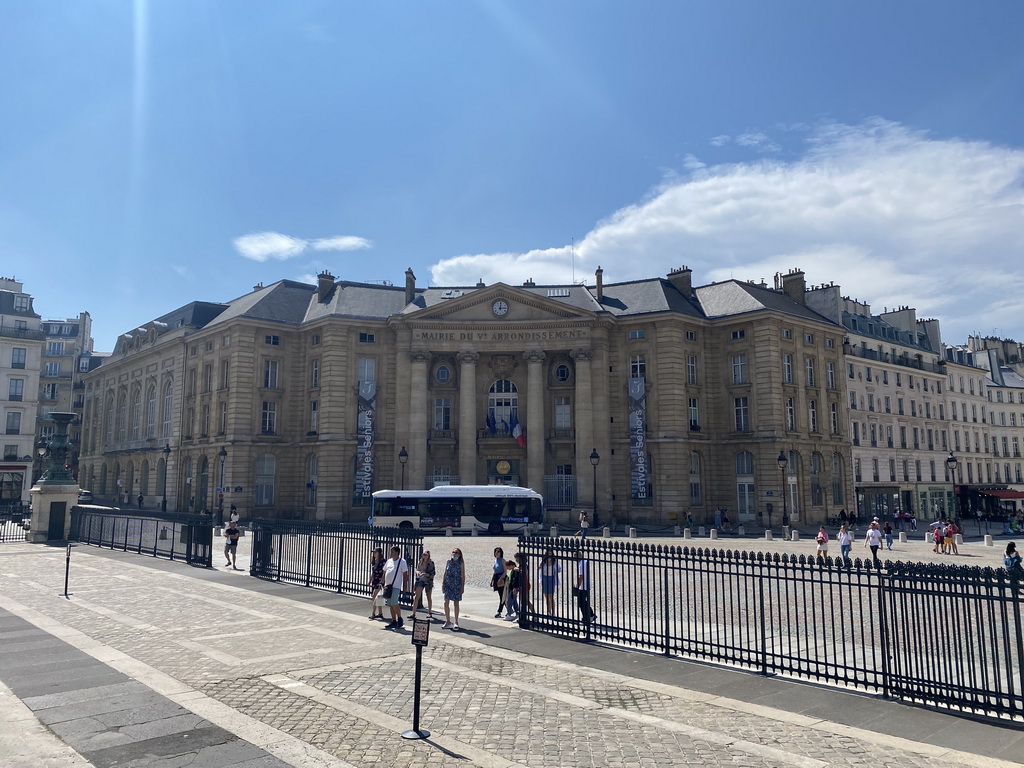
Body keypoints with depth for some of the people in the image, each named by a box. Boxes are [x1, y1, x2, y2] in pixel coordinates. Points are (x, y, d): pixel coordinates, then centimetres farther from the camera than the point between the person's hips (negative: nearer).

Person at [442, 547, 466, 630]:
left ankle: (456, 622, 15)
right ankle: (448, 622, 6)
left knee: (456, 603, 5)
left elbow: (463, 575, -3)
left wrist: (463, 586, -8)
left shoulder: (461, 563, -3)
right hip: (448, 584, 3)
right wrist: (443, 583, 5)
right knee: (446, 602, -5)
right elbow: (445, 573, 9)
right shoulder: (449, 561, 5)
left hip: (457, 585, -3)